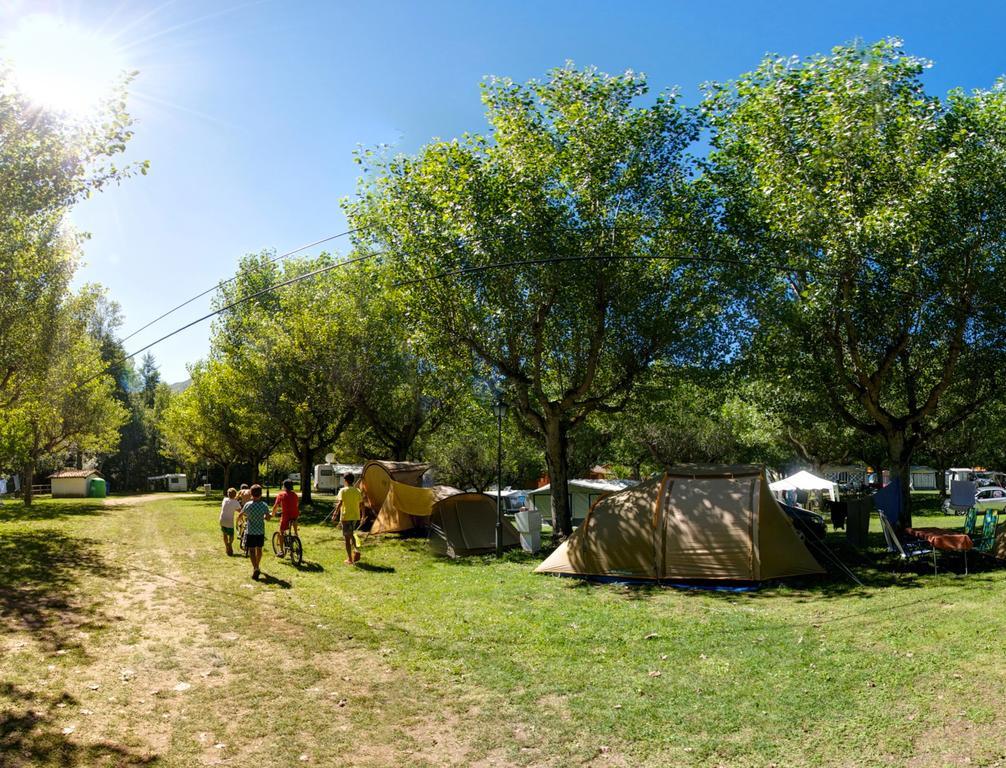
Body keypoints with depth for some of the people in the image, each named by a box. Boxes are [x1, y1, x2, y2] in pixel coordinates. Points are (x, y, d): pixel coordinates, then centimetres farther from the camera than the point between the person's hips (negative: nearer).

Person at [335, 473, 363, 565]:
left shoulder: (343, 491, -9)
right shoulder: (357, 491, 5)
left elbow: (340, 503, -20)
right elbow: (361, 504, 6)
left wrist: (336, 513, -13)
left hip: (346, 516, -5)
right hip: (355, 516, 5)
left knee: (347, 537, 3)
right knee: (351, 535, 24)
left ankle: (349, 559, 6)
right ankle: (356, 549, 0)